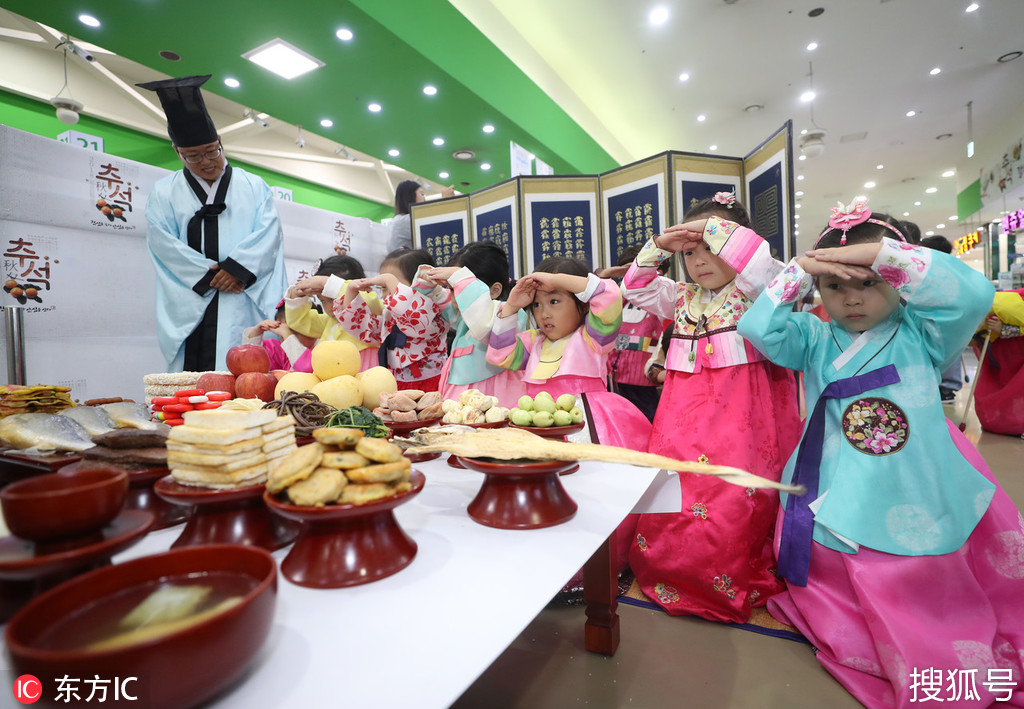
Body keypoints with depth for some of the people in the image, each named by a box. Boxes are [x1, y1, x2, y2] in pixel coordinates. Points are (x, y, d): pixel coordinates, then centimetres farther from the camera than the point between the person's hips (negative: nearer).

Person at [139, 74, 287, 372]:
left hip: (246, 299, 0)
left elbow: (268, 231, 2)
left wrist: (236, 267, -12)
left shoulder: (254, 186, 14)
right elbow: (163, 242, 3)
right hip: (191, 305, 1)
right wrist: (209, 275, -10)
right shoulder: (164, 193, 15)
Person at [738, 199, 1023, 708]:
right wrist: (800, 270, -17)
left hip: (920, 510, 0)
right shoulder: (815, 340, 0)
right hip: (833, 513, 1)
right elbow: (756, 326, -13)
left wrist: (878, 253, -25)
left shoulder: (920, 335, -3)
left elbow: (972, 293, -21)